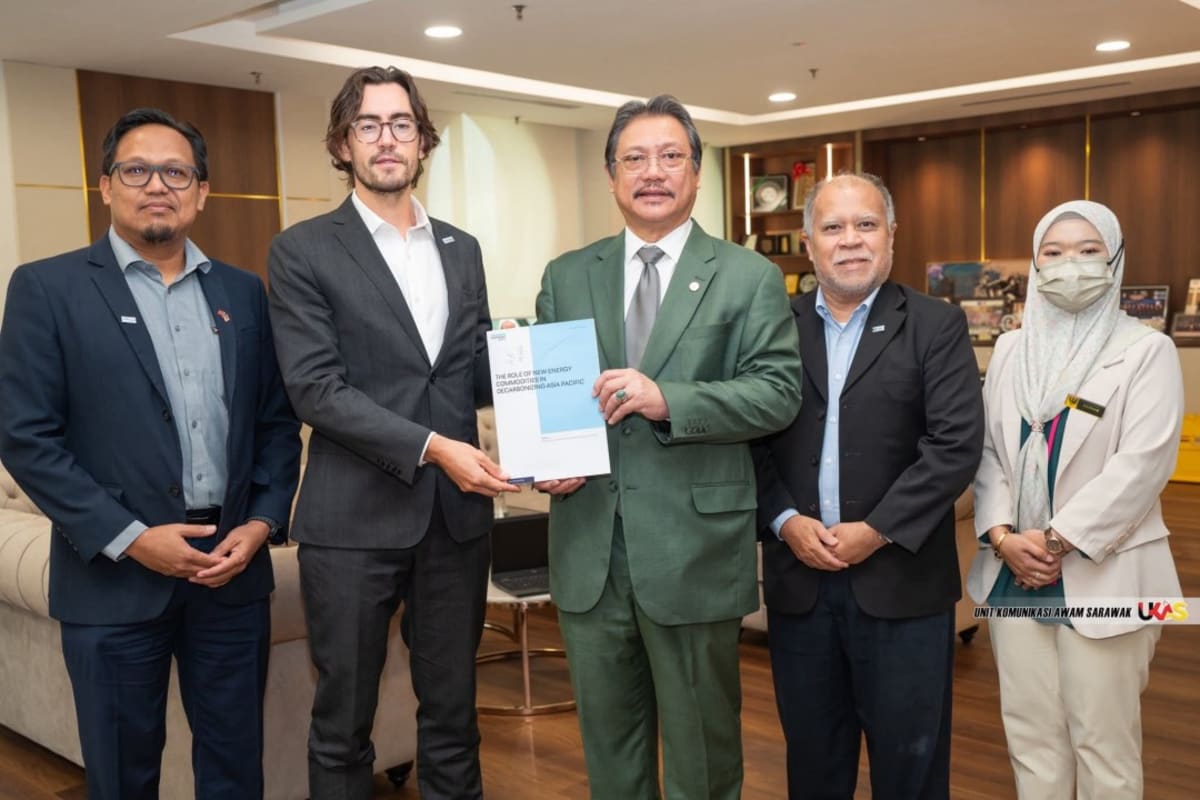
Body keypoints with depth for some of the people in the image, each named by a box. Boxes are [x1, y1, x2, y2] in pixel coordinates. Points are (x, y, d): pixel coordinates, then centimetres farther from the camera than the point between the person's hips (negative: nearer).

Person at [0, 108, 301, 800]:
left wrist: (264, 522, -4)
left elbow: (278, 422, 10)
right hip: (115, 577, -3)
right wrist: (129, 537, -14)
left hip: (233, 568, 3)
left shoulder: (243, 292, 8)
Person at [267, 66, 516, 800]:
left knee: (453, 711, 15)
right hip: (355, 517, -4)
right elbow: (315, 388, -12)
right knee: (343, 720, 10)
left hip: (457, 514, 4)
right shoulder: (304, 250, -3)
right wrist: (431, 447, -20)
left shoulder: (462, 249, 12)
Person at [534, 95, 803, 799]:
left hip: (694, 548, -3)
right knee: (607, 734, 18)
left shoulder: (749, 278, 0)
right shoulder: (566, 277, 10)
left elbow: (779, 391, -9)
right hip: (588, 544, 3)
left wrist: (669, 399, -22)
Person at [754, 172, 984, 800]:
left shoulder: (936, 328, -1)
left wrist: (877, 531, -15)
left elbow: (956, 444, -10)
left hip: (901, 578, -2)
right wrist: (785, 522, -11)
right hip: (797, 578, 3)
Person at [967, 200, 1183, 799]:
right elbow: (986, 450, 7)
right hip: (1014, 571, 4)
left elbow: (1140, 466, -13)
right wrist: (1002, 536, -7)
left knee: (1103, 743, 4)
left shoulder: (1146, 351, -4)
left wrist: (1057, 541, -16)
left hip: (1101, 574, -4)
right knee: (1030, 735, 11)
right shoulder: (1011, 349, 10)